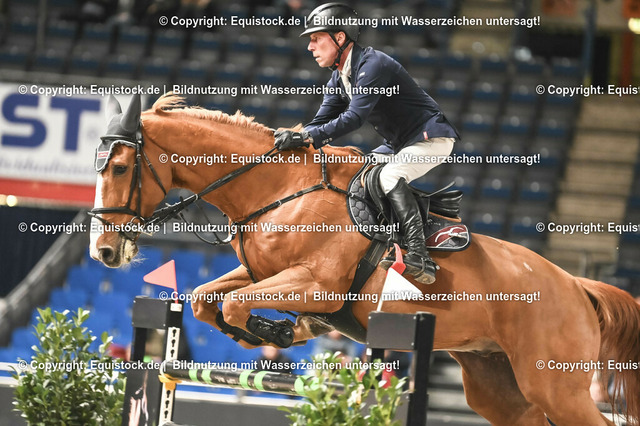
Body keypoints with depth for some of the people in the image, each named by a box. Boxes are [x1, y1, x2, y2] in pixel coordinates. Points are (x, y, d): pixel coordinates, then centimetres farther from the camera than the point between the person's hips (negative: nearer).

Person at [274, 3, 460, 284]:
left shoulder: (373, 65, -23)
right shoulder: (339, 77, 7)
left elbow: (355, 117, -33)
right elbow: (323, 121, 5)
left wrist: (307, 139, -39)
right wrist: (291, 139, -14)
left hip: (431, 137, -10)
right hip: (398, 145, 10)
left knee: (390, 176, -32)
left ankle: (418, 257, -39)